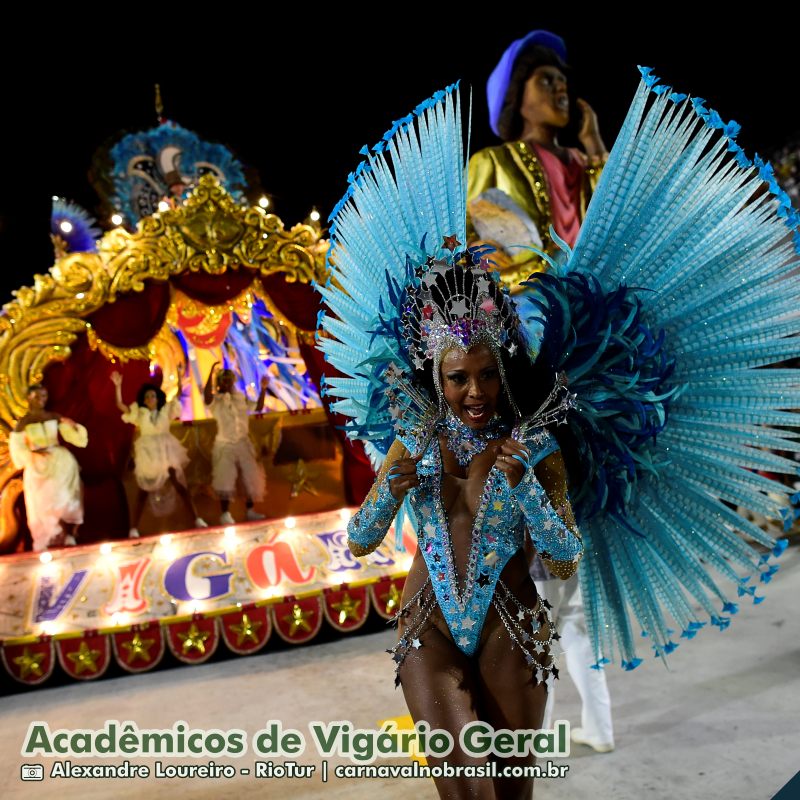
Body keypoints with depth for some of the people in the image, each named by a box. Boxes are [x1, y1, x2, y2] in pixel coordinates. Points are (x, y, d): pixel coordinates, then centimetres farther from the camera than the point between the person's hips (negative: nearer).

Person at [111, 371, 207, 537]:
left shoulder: (166, 410, 4)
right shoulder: (139, 412, 4)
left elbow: (179, 394, -5)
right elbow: (120, 405, -7)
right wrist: (118, 386, -16)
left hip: (167, 452, 0)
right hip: (148, 454, 0)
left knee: (180, 485, -2)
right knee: (144, 491, 4)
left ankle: (197, 519, 2)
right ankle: (134, 529, 8)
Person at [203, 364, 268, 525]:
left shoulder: (241, 398, 7)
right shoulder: (216, 400, -8)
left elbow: (258, 407, 8)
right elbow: (207, 396, -31)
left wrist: (263, 389, -4)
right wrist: (211, 373, -38)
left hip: (243, 444, 5)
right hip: (225, 445, -5)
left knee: (251, 476, 10)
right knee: (225, 479, -5)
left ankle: (250, 510, 24)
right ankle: (226, 514, 5)